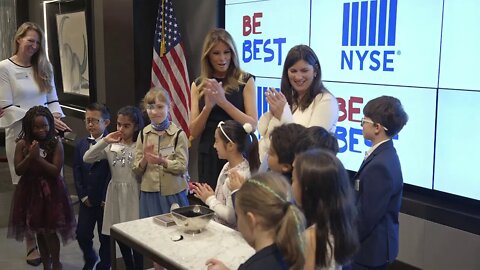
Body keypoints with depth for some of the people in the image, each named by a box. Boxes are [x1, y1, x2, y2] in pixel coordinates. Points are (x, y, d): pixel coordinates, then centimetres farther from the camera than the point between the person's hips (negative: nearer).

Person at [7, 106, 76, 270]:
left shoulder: (56, 144, -10)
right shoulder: (22, 144, -4)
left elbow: (56, 171, -15)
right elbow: (18, 170, -6)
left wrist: (38, 157, -22)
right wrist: (30, 156, -20)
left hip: (51, 191, -3)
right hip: (30, 190, 3)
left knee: (49, 230, 0)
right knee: (39, 231, 14)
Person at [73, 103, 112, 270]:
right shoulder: (80, 145, 7)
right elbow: (77, 172, 6)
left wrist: (106, 198, -12)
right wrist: (83, 196, -2)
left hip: (105, 201, -5)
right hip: (87, 200, 5)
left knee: (105, 237, 8)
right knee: (82, 235, 10)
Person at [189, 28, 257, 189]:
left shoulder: (245, 81, 0)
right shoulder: (199, 85, 7)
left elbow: (252, 125, -9)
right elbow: (194, 132, 3)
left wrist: (223, 101, -17)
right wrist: (208, 106, -14)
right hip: (208, 156, 2)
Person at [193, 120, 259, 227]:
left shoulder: (240, 175, -21)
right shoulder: (227, 166, 5)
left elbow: (232, 216, -22)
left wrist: (210, 199, -11)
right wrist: (211, 195, 0)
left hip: (230, 230, -8)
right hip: (217, 224, 8)